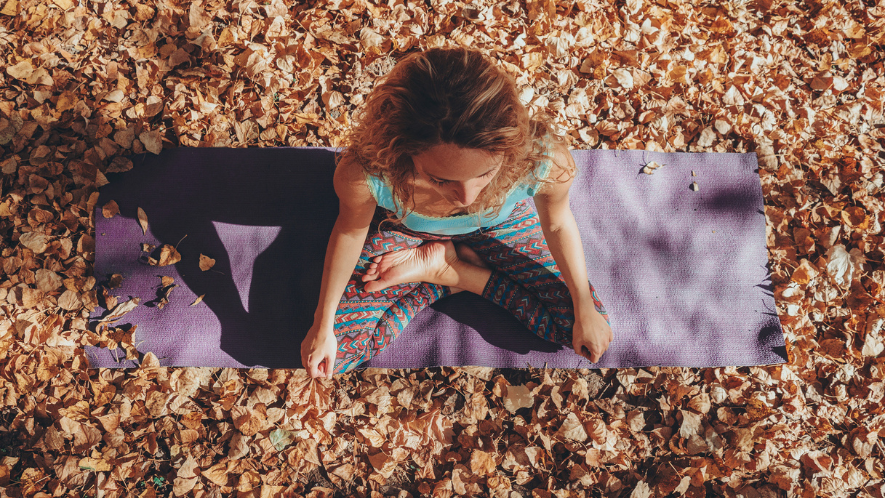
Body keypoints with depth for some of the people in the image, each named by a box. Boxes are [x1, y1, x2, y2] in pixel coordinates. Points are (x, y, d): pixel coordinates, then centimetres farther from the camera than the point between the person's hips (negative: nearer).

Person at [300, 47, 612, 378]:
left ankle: (453, 270, 8)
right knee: (332, 356, -5)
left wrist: (585, 310, -3)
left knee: (583, 330, -3)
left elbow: (558, 225, -17)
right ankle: (459, 264, 7)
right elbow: (351, 230, -17)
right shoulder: (363, 172, -43)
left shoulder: (543, 159, -42)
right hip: (405, 228, 0)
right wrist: (323, 325, -5)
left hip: (500, 226, 1)